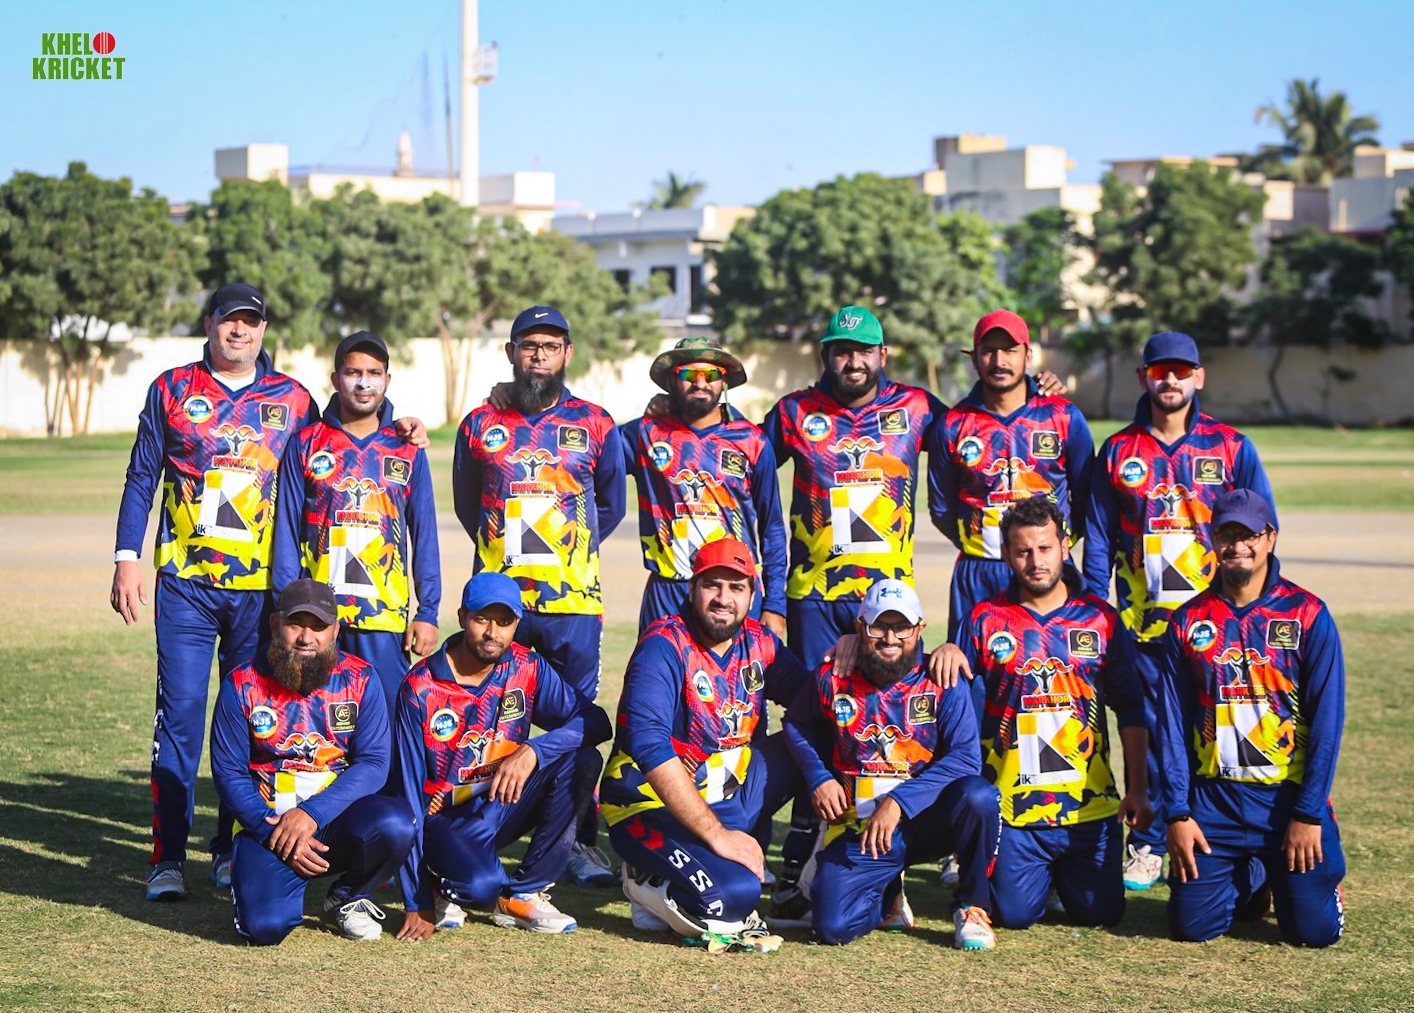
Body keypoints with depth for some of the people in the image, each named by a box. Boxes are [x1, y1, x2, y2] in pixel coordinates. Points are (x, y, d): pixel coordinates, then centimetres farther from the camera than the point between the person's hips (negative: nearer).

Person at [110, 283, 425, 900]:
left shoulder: (291, 400, 10)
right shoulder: (172, 390, 7)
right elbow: (141, 478, 9)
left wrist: (391, 432, 6)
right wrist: (127, 559, 2)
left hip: (260, 586, 1)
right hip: (185, 582, -1)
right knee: (180, 711, -5)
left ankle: (232, 848, 13)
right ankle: (168, 856, -1)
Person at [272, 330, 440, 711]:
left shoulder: (408, 451, 10)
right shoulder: (306, 445, 7)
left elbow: (424, 534, 10)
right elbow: (286, 529, 6)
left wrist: (428, 611, 2)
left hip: (385, 613, 0)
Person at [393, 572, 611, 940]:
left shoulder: (527, 669, -4)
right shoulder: (420, 689, -14)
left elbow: (596, 721, -13)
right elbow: (410, 793, -14)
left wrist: (532, 752, -32)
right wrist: (417, 903, -17)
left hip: (502, 808, 5)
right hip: (445, 821, -5)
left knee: (582, 761, -20)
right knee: (480, 884, -36)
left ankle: (523, 896, -10)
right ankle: (446, 886, 4)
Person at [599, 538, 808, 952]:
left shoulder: (758, 642, 3)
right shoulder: (664, 646, -18)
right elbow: (649, 748, -28)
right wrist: (716, 834, -30)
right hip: (651, 806, -7)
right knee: (732, 897, -30)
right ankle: (647, 883, 0)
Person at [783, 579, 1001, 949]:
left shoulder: (942, 683, -6)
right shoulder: (834, 680, 0)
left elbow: (965, 757, -18)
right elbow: (797, 724, 20)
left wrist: (899, 802, -27)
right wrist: (819, 777, 3)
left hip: (925, 821, -1)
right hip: (858, 830, 1)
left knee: (978, 796, -33)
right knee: (833, 925, -19)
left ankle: (973, 907, -7)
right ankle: (889, 895, 20)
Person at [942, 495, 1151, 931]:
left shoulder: (1101, 620, 5)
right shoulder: (985, 620, 2)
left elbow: (1131, 710, 9)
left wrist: (1138, 790, 2)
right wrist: (948, 650, -15)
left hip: (1090, 802, 1)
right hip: (1012, 803, -1)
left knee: (1100, 911, -1)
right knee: (1015, 914, -7)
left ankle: (1065, 877, 33)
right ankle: (1042, 875, 28)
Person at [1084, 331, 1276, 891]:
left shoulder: (1232, 448, 5)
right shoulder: (1118, 452, 8)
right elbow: (1098, 538, 10)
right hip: (1143, 623, 1)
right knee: (1149, 734, 2)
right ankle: (1147, 846, 11)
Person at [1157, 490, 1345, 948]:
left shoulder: (1308, 615, -3)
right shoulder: (1187, 622, 4)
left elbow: (1327, 721, -6)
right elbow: (1172, 725, 4)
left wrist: (1308, 814, -12)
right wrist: (1177, 813, -5)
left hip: (1289, 794, -2)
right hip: (1212, 800, 2)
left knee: (1314, 930, -7)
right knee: (1192, 924, -4)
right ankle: (1249, 881, 28)